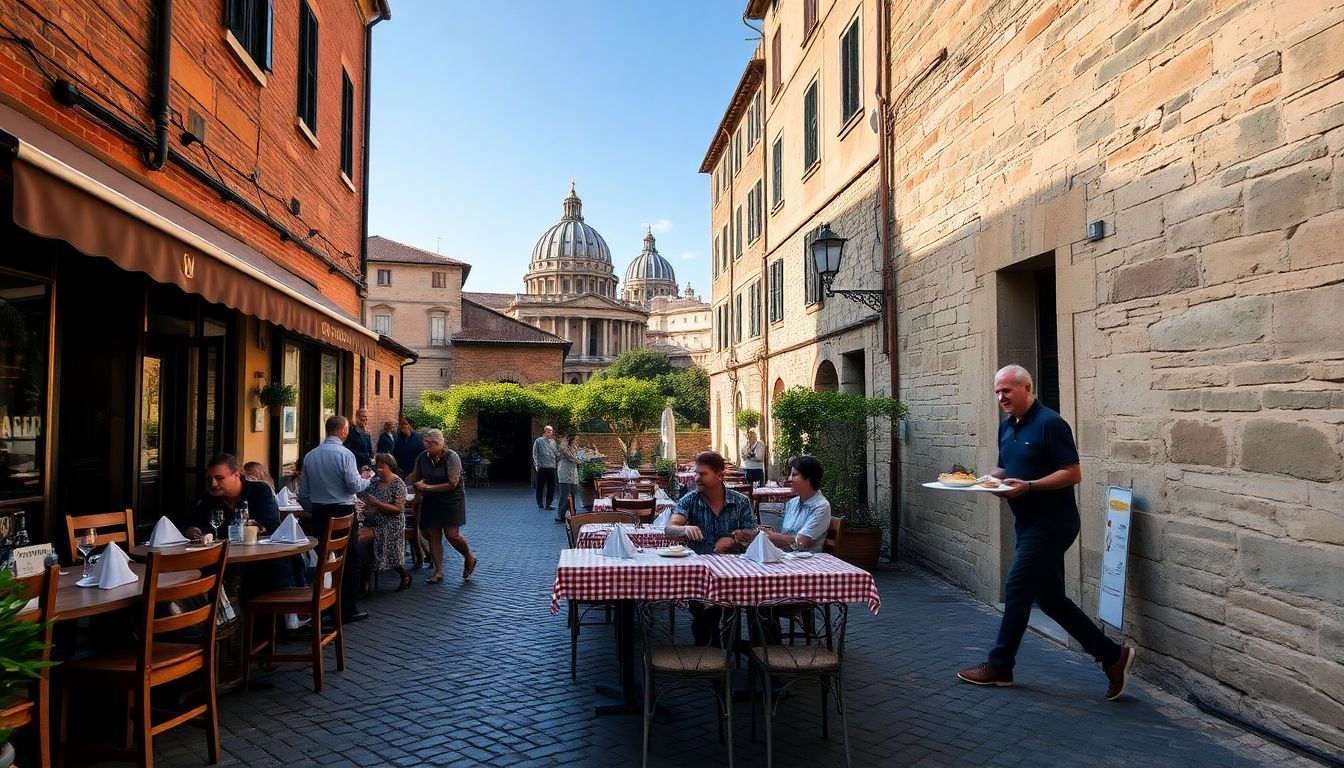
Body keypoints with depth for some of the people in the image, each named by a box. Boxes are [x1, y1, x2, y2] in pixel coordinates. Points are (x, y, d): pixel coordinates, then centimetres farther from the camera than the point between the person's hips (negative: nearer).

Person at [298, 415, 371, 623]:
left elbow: (303, 492, 10)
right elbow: (355, 486, -14)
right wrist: (367, 480, 6)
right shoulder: (344, 454, -12)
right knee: (350, 560, 2)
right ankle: (347, 610, 2)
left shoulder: (310, 455, 7)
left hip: (319, 512, 6)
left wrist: (313, 512, 19)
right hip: (342, 512, -6)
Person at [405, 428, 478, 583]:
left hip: (451, 501, -5)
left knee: (452, 534, -8)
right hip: (430, 501, 5)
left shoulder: (451, 457, -17)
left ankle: (469, 558, 19)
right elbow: (414, 477, 12)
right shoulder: (423, 457, -1)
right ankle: (438, 572, 13)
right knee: (433, 536, 3)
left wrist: (428, 487, -21)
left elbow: (452, 484, -20)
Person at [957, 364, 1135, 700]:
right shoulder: (1007, 426, 11)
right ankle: (1112, 655, 21)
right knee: (1050, 597, 11)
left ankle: (999, 666, 9)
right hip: (1028, 521, 9)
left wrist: (1028, 486, -27)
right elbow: (1004, 468, 21)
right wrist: (993, 479, -1)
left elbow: (1073, 473, -18)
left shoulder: (1050, 423, -15)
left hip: (1052, 521, -9)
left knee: (1017, 590, -4)